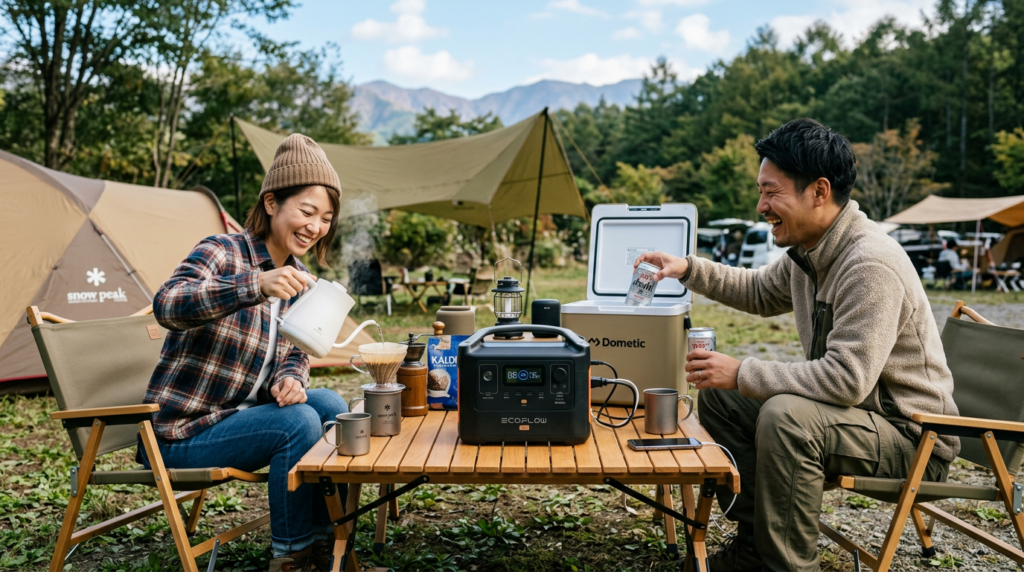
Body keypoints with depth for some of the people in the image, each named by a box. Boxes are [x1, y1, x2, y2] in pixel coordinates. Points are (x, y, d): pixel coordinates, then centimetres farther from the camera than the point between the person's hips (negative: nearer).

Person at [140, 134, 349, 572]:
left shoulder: (297, 281, 6)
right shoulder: (221, 253, -17)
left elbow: (296, 358, 8)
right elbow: (167, 305, -38)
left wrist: (289, 381, -17)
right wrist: (256, 285, -52)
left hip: (237, 417, 7)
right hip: (179, 435, -7)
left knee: (330, 404, -11)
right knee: (298, 422, -25)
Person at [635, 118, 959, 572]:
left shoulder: (870, 265, -28)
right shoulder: (809, 252, 2)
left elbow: (846, 379, -34)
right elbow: (760, 292, 22)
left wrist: (742, 373, -26)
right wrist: (688, 270, 9)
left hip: (911, 436, -9)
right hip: (858, 410, 9)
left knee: (785, 416, -34)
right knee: (719, 396, 5)